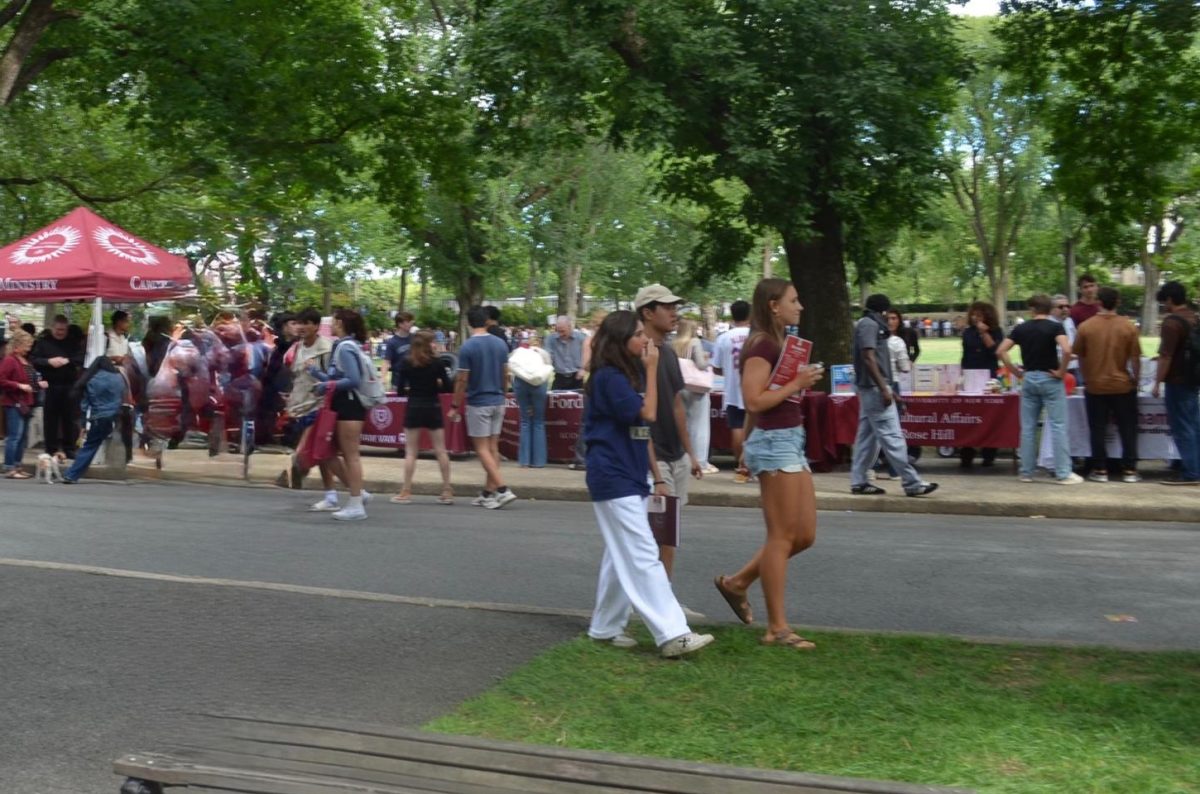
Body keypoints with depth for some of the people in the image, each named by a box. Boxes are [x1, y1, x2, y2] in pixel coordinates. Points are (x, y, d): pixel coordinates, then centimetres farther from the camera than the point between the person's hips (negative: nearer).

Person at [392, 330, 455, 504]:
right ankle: (447, 491, 9)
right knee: (441, 451, 7)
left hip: (414, 408, 0)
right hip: (433, 408, 0)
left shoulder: (406, 363, -5)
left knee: (411, 452, 5)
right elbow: (448, 387, -5)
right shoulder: (437, 363, -5)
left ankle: (406, 492, 6)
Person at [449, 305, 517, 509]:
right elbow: (505, 375, 8)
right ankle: (488, 493, 14)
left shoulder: (467, 347, -13)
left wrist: (454, 406, -3)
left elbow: (462, 380, -11)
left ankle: (503, 489, -13)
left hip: (478, 403, -6)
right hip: (497, 401, 6)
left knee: (482, 449, -2)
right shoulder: (500, 344, 3)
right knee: (493, 447, 9)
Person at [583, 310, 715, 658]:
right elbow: (647, 413, -20)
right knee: (643, 557, -12)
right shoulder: (608, 377, -15)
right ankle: (672, 635, -14)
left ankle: (605, 627, 22)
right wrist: (651, 369, -14)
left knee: (621, 557, 13)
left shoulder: (630, 373, 14)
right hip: (613, 479, -10)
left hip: (630, 477, 10)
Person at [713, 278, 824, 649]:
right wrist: (797, 383, -17)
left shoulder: (778, 343, 16)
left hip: (790, 440, 10)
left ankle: (737, 582, 22)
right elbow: (754, 400, -21)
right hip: (774, 442, -10)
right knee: (781, 537, -4)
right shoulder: (762, 345, -13)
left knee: (805, 535, 11)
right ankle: (777, 628, 4)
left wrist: (802, 382, 10)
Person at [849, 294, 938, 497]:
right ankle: (912, 483, -9)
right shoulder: (869, 325, -12)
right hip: (874, 388, -11)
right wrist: (883, 388, -23)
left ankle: (858, 482, 11)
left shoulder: (869, 325, 19)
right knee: (892, 437, -9)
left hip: (871, 388, 11)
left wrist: (885, 387, 20)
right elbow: (868, 358, -21)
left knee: (867, 436, 10)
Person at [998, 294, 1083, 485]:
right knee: (1058, 427, 0)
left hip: (1029, 378, 3)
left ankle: (1026, 472, 11)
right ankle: (1063, 473, -1)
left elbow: (1000, 351, -1)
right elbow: (1066, 350, -24)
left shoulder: (1021, 328, 4)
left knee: (1028, 428, 9)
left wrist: (1016, 371, 4)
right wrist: (1061, 371, -11)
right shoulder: (1055, 327, -7)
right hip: (1050, 379, -3)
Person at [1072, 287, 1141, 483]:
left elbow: (1080, 358, 2)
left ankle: (1100, 470, 10)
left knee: (1098, 430, 8)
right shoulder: (1128, 326, -6)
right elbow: (1135, 358, -3)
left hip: (1095, 386, 0)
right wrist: (1136, 379, 11)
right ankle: (1129, 470, 12)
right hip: (1122, 385, 0)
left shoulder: (1085, 327, -6)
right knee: (1128, 429, 11)